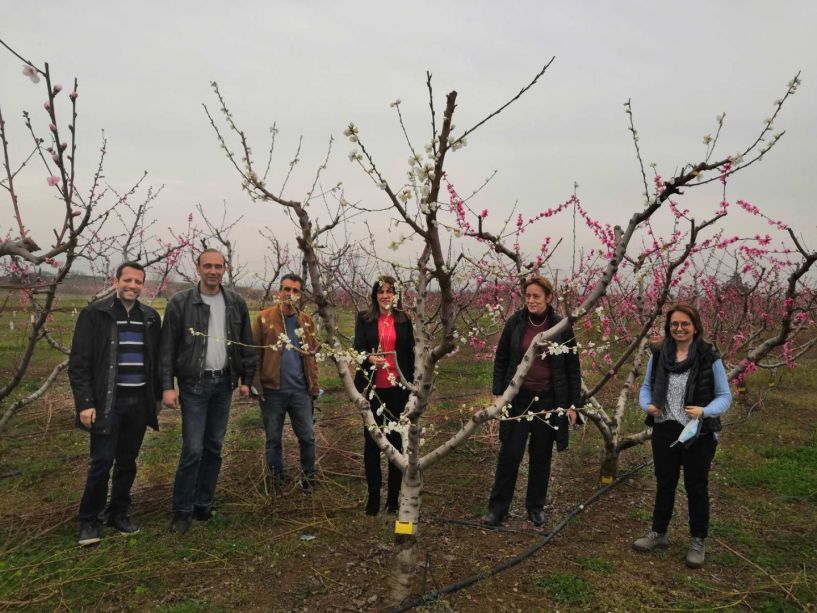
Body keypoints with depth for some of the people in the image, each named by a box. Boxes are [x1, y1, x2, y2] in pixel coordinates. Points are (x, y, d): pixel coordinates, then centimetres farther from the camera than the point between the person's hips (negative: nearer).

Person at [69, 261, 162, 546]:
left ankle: (119, 514, 26)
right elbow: (78, 363, -7)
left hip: (139, 401, 4)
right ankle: (88, 521, 15)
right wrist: (85, 403, -13)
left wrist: (157, 396, 9)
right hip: (107, 401, -4)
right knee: (102, 461, -3)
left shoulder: (150, 317, 7)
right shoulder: (94, 314, -5)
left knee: (127, 462, 12)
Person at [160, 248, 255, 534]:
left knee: (214, 448, 10)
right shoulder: (180, 303, -6)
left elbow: (247, 344, 9)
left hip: (223, 384, 4)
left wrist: (246, 379, 7)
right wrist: (167, 386, -10)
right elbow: (167, 348, -6)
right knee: (193, 449, -5)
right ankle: (182, 510, 11)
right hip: (194, 384, -4)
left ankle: (203, 505, 23)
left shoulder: (236, 303, 5)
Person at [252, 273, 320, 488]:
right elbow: (255, 353, -4)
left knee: (307, 437, 7)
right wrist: (258, 385, -10)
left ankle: (308, 479, 24)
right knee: (273, 439, 10)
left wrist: (314, 386, 4)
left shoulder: (306, 321, 8)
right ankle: (276, 480, 25)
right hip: (272, 390, -2)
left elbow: (312, 355, 10)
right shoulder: (264, 318, -2)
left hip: (300, 390, 2)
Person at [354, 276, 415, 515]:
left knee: (396, 440, 4)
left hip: (397, 388, 0)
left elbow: (410, 354, 8)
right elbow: (358, 347, -5)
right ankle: (373, 496, 15)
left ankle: (394, 496, 15)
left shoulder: (404, 320, 6)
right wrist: (369, 357, -28)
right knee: (371, 441, 4)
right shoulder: (364, 319, 4)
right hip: (372, 387, 0)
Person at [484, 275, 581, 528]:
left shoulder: (562, 327, -4)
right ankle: (497, 508, 14)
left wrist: (573, 404, 0)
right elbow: (500, 360, 4)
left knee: (541, 455, 11)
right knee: (510, 453, 2)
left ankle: (536, 507, 28)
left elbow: (573, 369, 2)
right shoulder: (515, 323, -3)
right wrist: (498, 393, -1)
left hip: (549, 400, 0)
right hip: (518, 398, 0)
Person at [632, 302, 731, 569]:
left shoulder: (709, 357, -12)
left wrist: (704, 411, -24)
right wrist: (647, 405, -11)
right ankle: (658, 532, 35)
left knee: (696, 487, 12)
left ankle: (697, 541, 30)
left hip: (699, 434, -3)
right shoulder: (659, 354, -2)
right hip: (665, 430, 3)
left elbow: (725, 396, -6)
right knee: (664, 483, 17)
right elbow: (647, 386, 9)